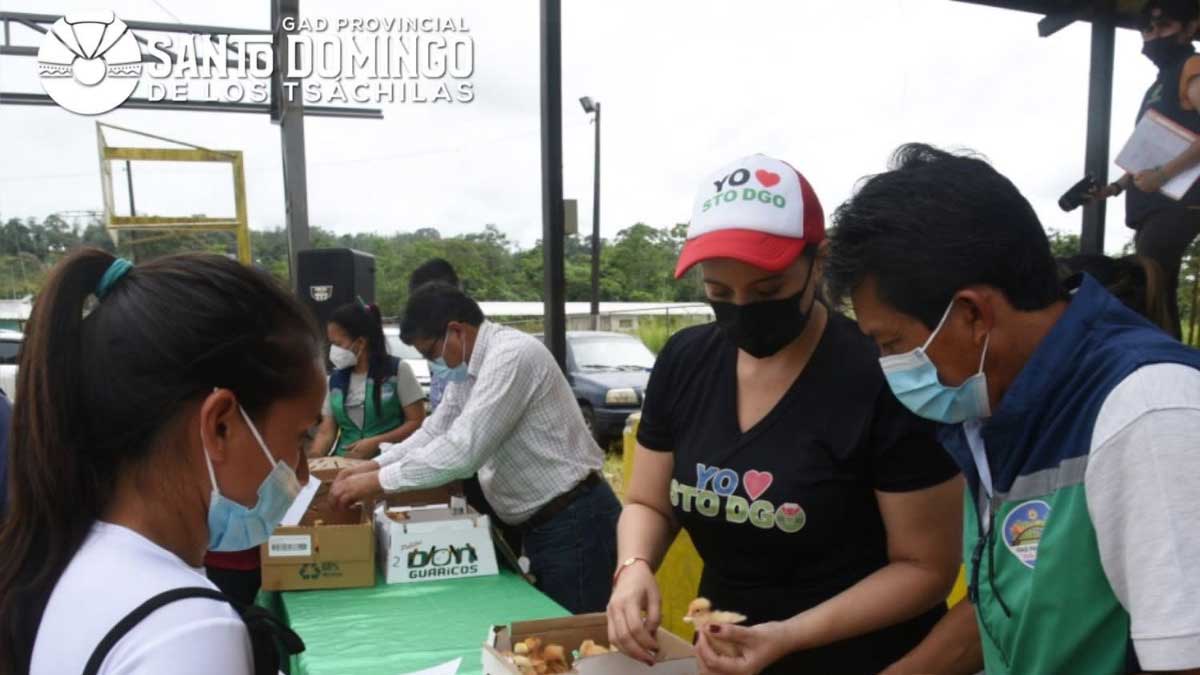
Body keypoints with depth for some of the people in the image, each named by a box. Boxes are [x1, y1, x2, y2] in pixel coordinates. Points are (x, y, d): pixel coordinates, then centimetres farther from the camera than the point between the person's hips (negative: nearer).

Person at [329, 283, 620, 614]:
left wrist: (379, 481, -17)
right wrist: (373, 465, 5)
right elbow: (435, 431, 17)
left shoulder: (512, 354, -22)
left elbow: (464, 449, -26)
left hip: (573, 522, -9)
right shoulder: (469, 366, 9)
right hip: (540, 522, 9)